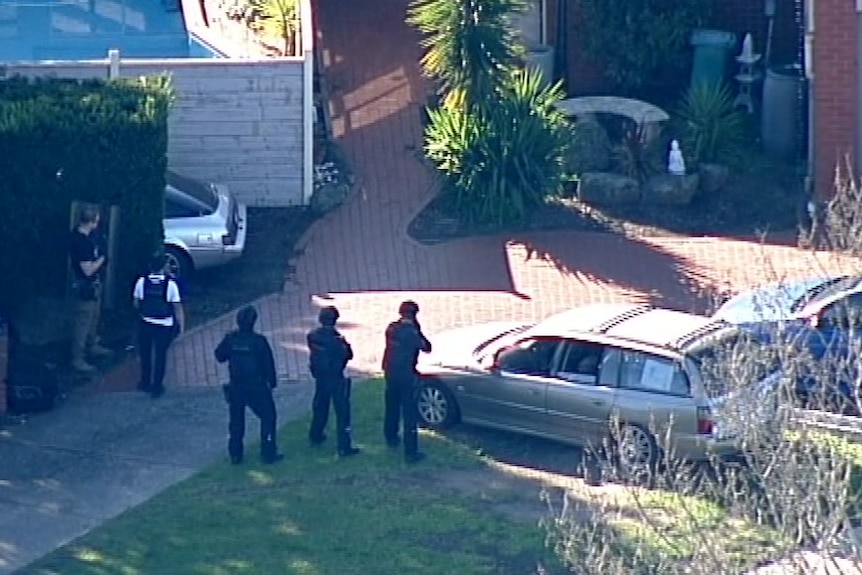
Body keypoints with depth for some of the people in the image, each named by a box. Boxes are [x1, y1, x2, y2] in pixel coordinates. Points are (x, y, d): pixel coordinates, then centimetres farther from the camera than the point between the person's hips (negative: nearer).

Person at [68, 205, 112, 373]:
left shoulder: (81, 234, -1)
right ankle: (77, 359, 10)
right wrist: (102, 258, -15)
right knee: (82, 323, 0)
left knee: (93, 318, 26)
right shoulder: (81, 242, -31)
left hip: (93, 284, 10)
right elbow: (88, 270, -28)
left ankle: (92, 347, 45)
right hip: (85, 288, -10)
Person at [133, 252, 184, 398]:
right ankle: (157, 387, 19)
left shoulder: (142, 282, -11)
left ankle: (145, 383, 35)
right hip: (165, 326, -2)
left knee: (145, 354, 21)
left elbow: (136, 304, 0)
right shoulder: (170, 284, -16)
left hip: (145, 324, 2)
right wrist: (181, 326, 0)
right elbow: (177, 307, -11)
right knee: (160, 355, 12)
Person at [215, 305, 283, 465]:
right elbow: (268, 363, -11)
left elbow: (219, 356, 5)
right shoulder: (258, 341, -18)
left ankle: (235, 454, 19)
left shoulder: (230, 339, -9)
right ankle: (268, 453, 11)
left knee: (236, 420, 16)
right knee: (267, 416, 11)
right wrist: (272, 382, 3)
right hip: (257, 386, -4)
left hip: (236, 386, 4)